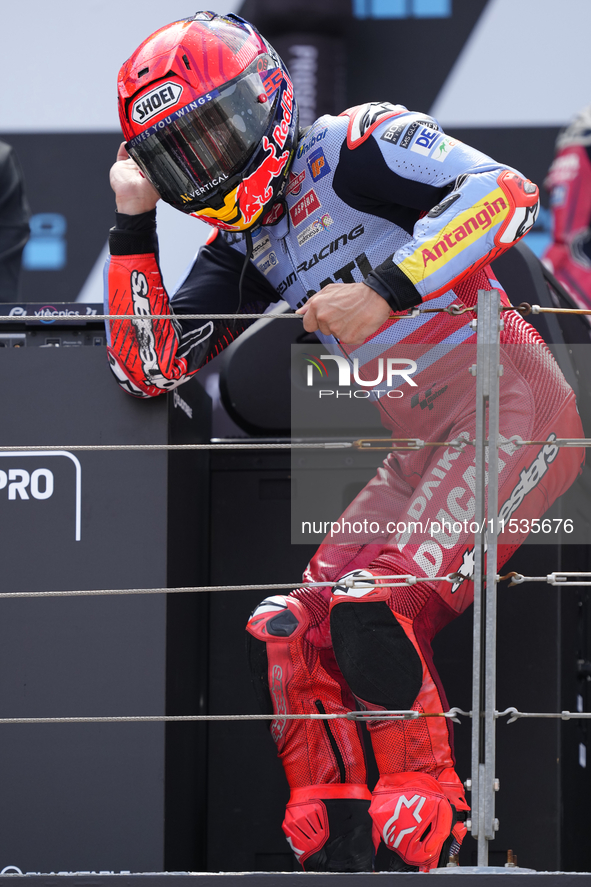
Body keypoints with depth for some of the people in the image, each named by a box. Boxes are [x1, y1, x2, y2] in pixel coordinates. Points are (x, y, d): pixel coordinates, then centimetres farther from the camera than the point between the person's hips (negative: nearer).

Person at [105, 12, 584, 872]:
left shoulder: (353, 146, -6)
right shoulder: (246, 244, 17)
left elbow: (505, 191, -19)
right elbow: (151, 368, 14)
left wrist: (386, 290, -24)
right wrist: (134, 222, 8)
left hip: (511, 408, -9)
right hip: (422, 448, 9)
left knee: (374, 609, -23)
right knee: (292, 632, 0)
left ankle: (421, 838, -15)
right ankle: (332, 855, 3)